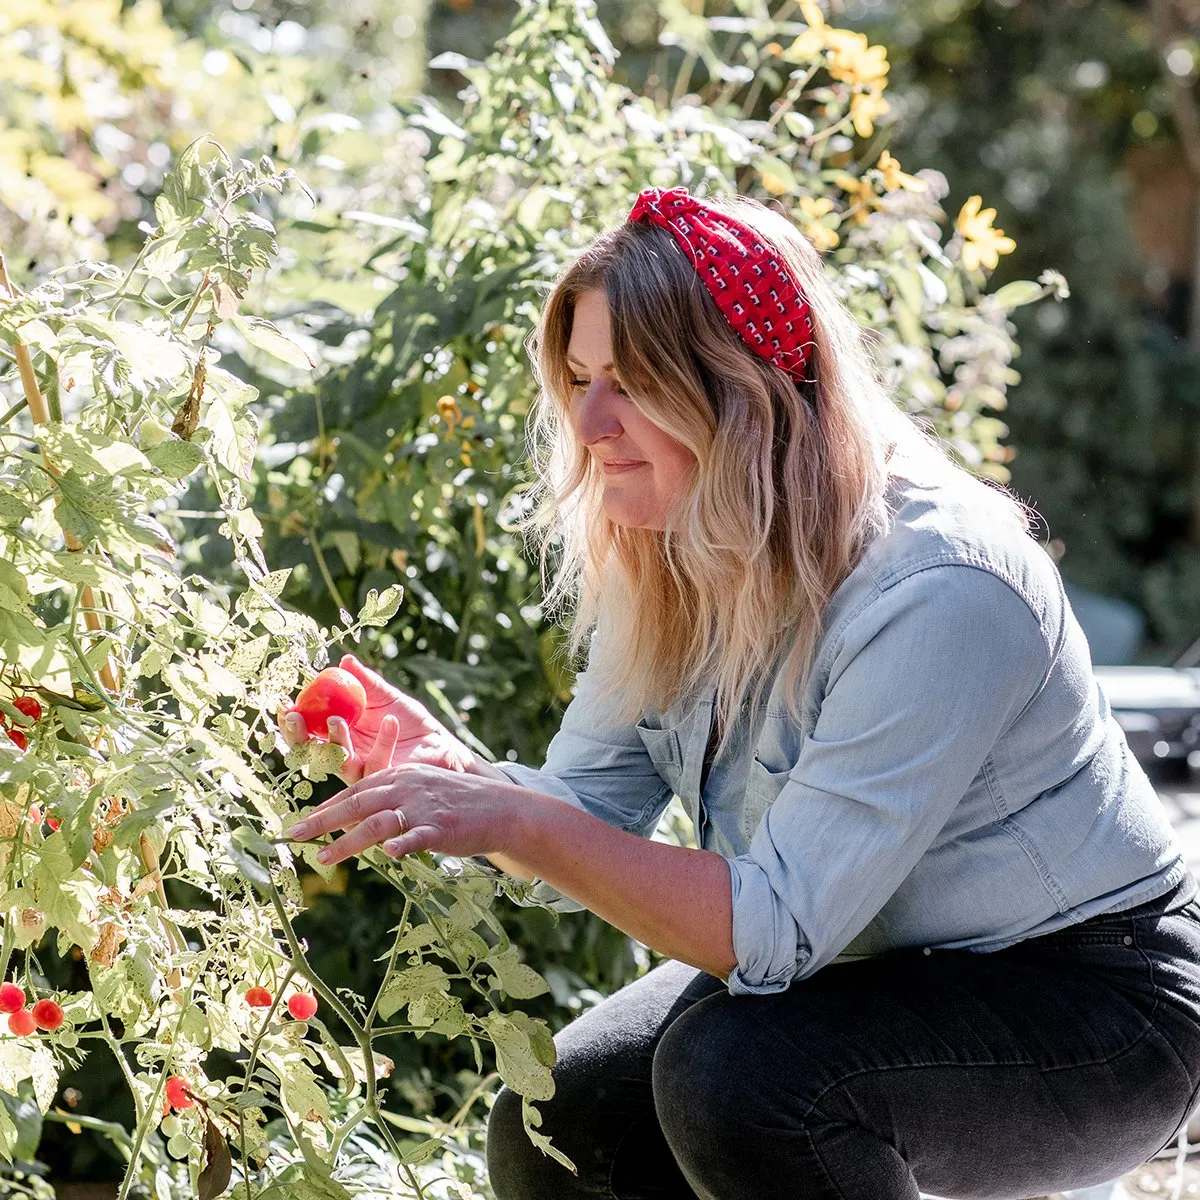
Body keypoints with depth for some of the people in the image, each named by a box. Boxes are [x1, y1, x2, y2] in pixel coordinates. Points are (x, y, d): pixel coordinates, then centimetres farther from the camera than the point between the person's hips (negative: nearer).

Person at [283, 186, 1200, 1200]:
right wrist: (444, 769, -24)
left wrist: (518, 822, -38)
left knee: (733, 1072, -31)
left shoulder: (935, 587, -31)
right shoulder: (670, 555, -5)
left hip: (1084, 995, -8)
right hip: (871, 967, 8)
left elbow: (780, 926, -32)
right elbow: (586, 817, -3)